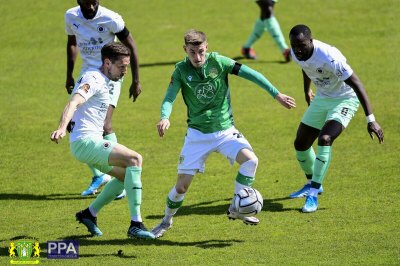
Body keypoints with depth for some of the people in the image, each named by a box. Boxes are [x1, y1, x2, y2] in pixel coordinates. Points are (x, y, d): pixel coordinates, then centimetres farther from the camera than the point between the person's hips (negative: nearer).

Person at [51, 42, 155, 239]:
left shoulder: (101, 81, 18)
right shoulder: (94, 79, -12)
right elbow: (74, 103, -29)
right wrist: (62, 128, -45)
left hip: (91, 142, 11)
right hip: (86, 141, -11)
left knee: (126, 174, 21)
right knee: (135, 159, -23)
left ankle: (89, 214, 27)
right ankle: (135, 224, -28)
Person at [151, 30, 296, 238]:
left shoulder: (217, 62, -9)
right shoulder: (181, 70, -9)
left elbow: (250, 74, -12)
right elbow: (169, 98, -19)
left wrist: (276, 94, -18)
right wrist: (165, 118, -41)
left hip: (225, 130, 1)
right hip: (197, 134, 0)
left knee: (250, 160, -25)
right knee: (182, 186, -1)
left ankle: (236, 208, -8)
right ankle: (167, 221, 27)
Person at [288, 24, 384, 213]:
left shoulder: (328, 57, -35)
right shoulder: (296, 54, -12)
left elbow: (356, 84, -31)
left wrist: (370, 119, -34)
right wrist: (307, 91, 31)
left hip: (344, 100, -7)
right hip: (322, 98, 7)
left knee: (325, 139, -28)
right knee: (300, 144, 8)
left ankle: (313, 194, -24)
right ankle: (312, 184, 35)